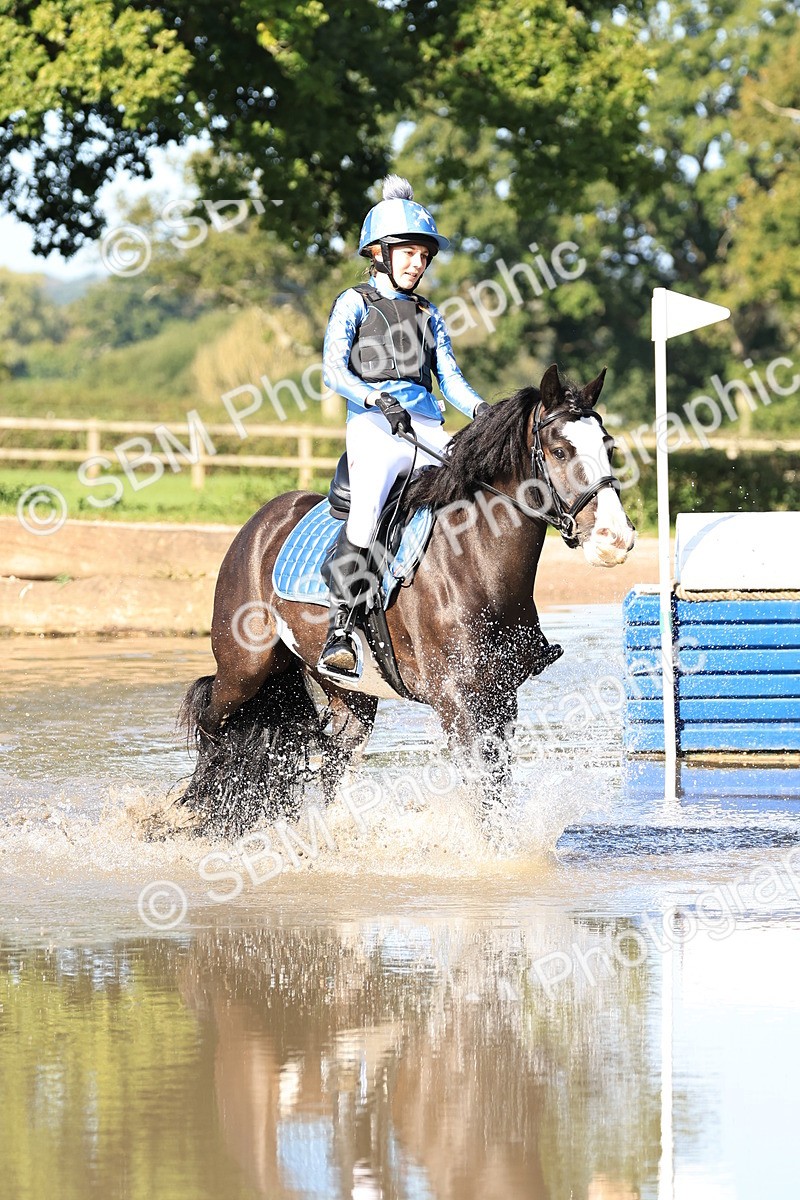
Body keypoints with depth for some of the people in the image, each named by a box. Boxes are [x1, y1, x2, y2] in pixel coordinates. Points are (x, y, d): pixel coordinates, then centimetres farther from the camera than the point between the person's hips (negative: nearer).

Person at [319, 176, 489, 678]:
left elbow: (450, 376, 16)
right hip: (374, 427, -5)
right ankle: (340, 631, -28)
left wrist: (480, 409, -5)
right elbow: (334, 369, -3)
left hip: (428, 429, 5)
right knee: (367, 511, -30)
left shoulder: (428, 314, 23)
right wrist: (376, 399, -20)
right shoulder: (355, 304, 9)